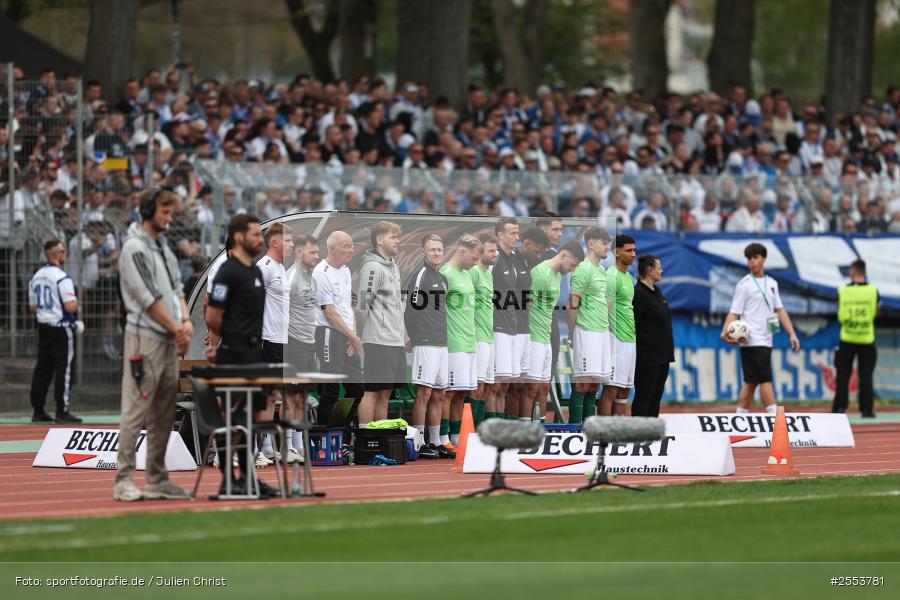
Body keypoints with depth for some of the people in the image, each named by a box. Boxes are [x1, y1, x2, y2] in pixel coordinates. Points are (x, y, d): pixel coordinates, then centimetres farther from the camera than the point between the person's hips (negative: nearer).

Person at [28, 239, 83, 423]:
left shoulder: (36, 277, 9)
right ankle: (62, 411, -6)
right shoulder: (61, 277, -16)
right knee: (64, 368, -4)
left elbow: (32, 307, 16)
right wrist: (76, 303, -2)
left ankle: (38, 410, 12)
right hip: (61, 328, -8)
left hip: (43, 326, 8)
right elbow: (70, 306, -22)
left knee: (43, 368, 10)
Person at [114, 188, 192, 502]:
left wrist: (186, 321, 0)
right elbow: (149, 298, -14)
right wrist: (176, 328, -9)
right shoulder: (134, 248, -10)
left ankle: (157, 479, 15)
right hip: (145, 338, -9)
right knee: (136, 411, -9)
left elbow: (176, 288, 17)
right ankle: (124, 481, -7)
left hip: (169, 340, 9)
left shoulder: (163, 247, 18)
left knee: (163, 414, 10)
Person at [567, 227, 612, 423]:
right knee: (583, 382, -9)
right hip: (587, 332, -9)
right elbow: (572, 305, -12)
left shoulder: (601, 270, 17)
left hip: (602, 332, 9)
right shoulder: (583, 270, -11)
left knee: (594, 383, 8)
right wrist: (572, 333, -10)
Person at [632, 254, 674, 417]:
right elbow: (632, 326, -17)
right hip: (647, 358, -9)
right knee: (643, 398, -6)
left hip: (661, 355, 9)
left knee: (656, 398, 10)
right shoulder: (638, 293, -13)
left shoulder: (657, 292, 15)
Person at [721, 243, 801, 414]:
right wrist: (726, 331, -25)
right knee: (766, 380, -11)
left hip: (765, 341, 6)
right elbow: (734, 313, -9)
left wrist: (792, 334, 9)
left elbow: (780, 310, 16)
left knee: (751, 383, 8)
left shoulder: (772, 283, 14)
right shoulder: (744, 285, -5)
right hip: (753, 341, -6)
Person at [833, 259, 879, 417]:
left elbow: (840, 316, 4)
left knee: (843, 375, 7)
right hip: (866, 339, 0)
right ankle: (867, 408, 0)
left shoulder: (843, 291, -4)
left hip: (847, 338, 0)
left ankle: (839, 407, 5)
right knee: (866, 375, 3)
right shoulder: (873, 291, -5)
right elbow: (875, 313, 5)